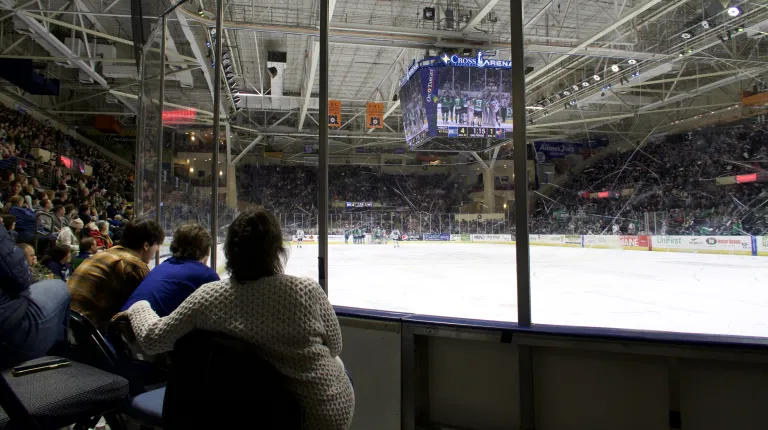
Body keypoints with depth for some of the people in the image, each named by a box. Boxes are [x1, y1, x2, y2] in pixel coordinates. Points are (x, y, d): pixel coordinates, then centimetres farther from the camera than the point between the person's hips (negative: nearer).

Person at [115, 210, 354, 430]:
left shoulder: (209, 297, -16)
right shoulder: (308, 291, -22)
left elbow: (153, 339, -3)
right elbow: (335, 347, -7)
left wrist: (139, 307, 18)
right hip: (328, 410, -2)